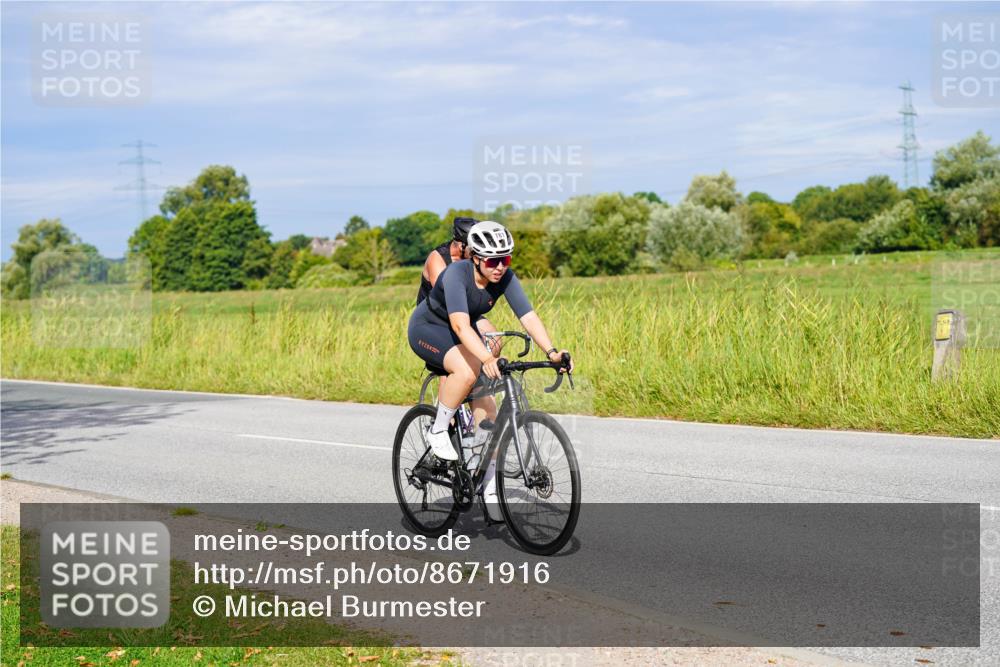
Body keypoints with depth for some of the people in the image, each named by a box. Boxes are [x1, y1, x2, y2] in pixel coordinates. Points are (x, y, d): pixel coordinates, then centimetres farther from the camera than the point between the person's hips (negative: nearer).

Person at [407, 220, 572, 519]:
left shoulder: (505, 278, -18)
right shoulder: (457, 274, -33)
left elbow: (529, 316, -26)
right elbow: (460, 324, -45)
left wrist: (551, 352, -41)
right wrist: (487, 358, -60)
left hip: (463, 335, 5)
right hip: (428, 329, -5)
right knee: (467, 371, -36)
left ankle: (490, 489, 3)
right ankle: (437, 432, -13)